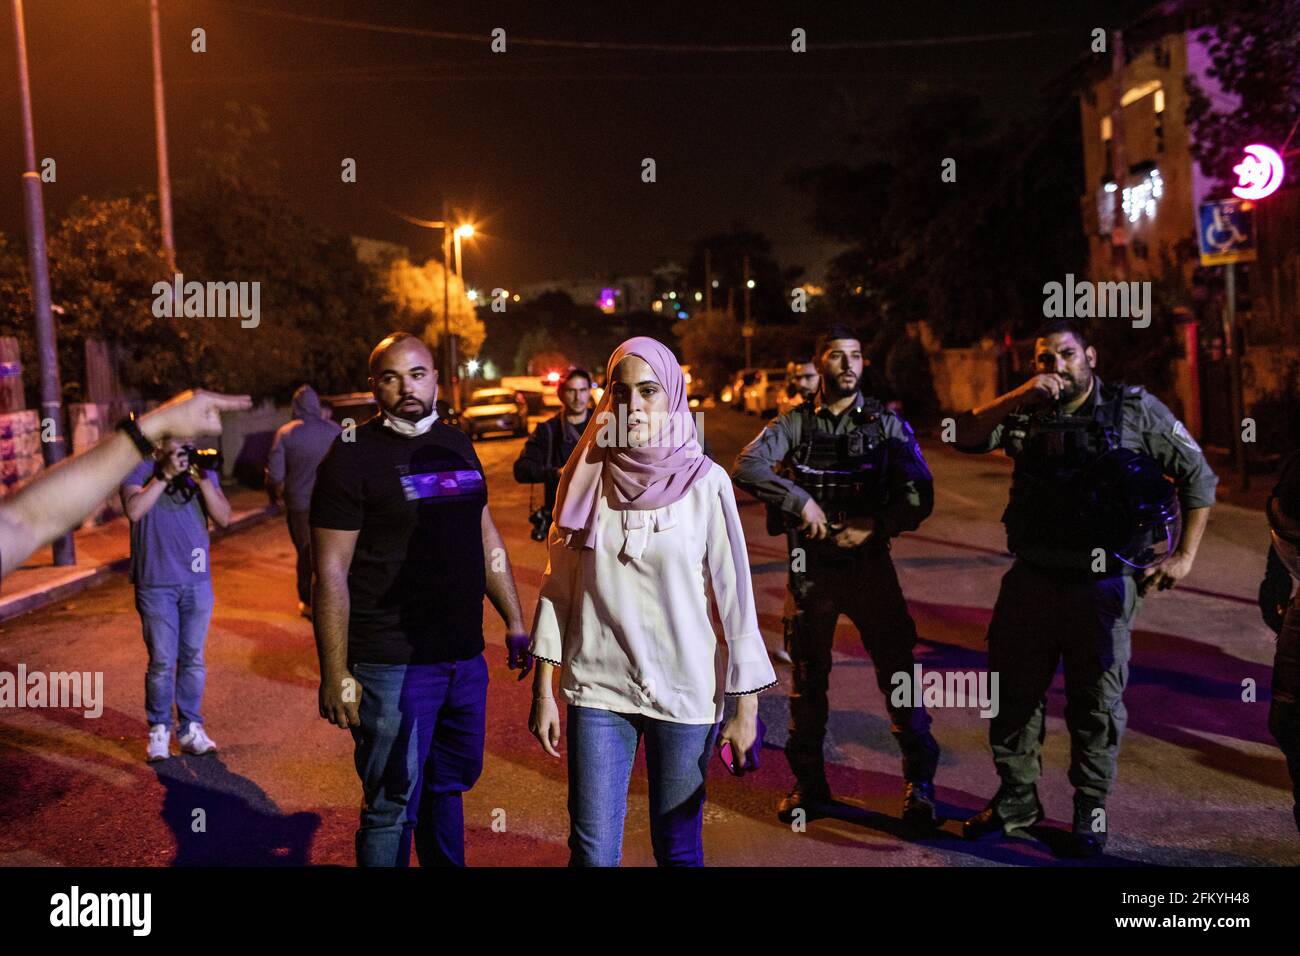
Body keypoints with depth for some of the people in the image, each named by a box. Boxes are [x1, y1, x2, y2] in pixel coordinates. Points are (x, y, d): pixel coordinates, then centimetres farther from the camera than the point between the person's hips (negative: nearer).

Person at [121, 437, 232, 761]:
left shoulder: (203, 470, 6)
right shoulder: (139, 471, -3)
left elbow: (224, 518, -4)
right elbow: (134, 510, -20)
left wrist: (203, 480, -15)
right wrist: (165, 475, -21)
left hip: (197, 581, 3)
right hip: (156, 584, -3)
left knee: (193, 659, 9)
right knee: (162, 662, 2)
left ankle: (191, 729, 19)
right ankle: (159, 731, 16)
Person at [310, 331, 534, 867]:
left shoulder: (457, 445, 10)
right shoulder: (353, 457, -9)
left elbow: (486, 539, 17)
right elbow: (330, 572, -11)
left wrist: (514, 620, 15)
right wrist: (334, 673, -14)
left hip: (465, 656, 6)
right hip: (392, 665, -6)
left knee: (449, 785, 20)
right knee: (393, 805, 4)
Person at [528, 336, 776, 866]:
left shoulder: (705, 482, -6)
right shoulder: (588, 477, 0)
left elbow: (734, 595, -5)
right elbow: (558, 586, 4)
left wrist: (745, 707, -5)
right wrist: (543, 690, 3)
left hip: (685, 690, -1)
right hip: (598, 687, 2)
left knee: (678, 848, 11)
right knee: (592, 851, 4)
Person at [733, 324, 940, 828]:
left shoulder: (887, 423, 2)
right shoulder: (795, 423, 2)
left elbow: (920, 495, -2)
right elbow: (747, 467, -12)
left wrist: (874, 527, -15)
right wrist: (801, 501, -20)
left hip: (870, 562, 0)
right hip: (811, 566, 1)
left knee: (898, 669, -1)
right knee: (808, 677, 9)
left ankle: (919, 782, 16)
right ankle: (808, 783, 24)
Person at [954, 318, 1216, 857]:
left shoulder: (1136, 410, 0)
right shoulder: (1027, 415, 7)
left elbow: (1197, 477, 4)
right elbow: (964, 439, -5)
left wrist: (1185, 555, -2)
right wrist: (1017, 398, -15)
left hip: (1102, 584, -3)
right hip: (1031, 579, 3)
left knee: (1096, 700, 7)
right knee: (1012, 689, 10)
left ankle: (1091, 808, 25)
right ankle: (1017, 798, 27)